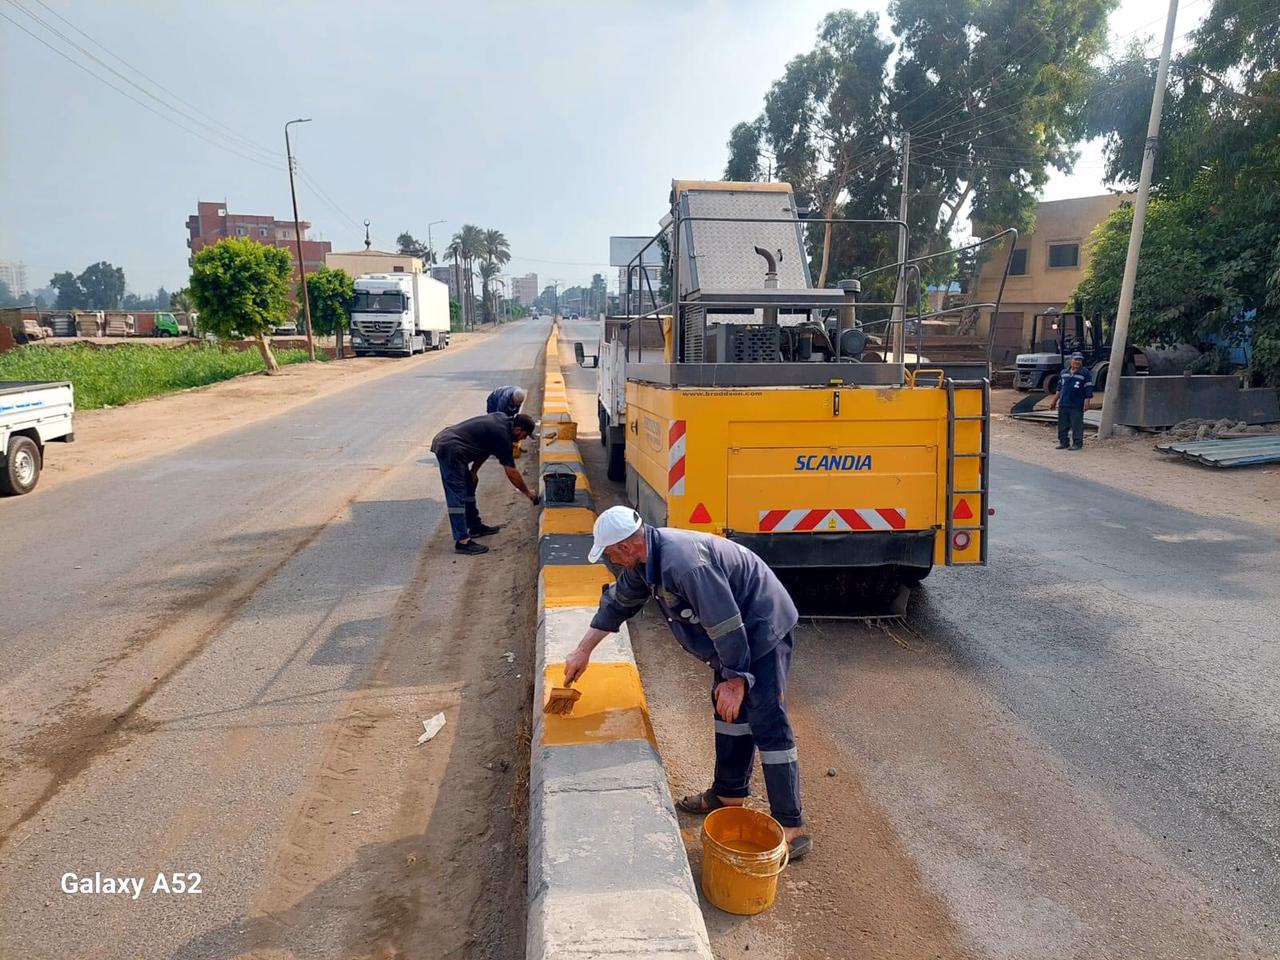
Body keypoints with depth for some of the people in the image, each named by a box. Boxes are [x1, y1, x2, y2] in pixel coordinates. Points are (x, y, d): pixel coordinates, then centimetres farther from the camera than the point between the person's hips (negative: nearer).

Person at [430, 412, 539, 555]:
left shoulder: (502, 419, 10)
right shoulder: (502, 436, -15)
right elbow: (511, 473, -10)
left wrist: (474, 470, 11)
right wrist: (528, 494, 0)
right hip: (450, 449, -10)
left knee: (468, 489, 19)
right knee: (457, 497, -10)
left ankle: (475, 526, 30)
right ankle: (462, 541, -10)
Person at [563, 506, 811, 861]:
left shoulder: (682, 562, -33)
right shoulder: (645, 557, 0)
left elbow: (726, 624, -29)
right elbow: (618, 602, 15)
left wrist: (735, 678, -18)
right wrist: (583, 651, 21)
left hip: (763, 629, -10)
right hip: (736, 633, 10)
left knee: (768, 724, -9)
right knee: (729, 710, 19)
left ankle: (793, 829, -1)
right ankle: (729, 795, 35)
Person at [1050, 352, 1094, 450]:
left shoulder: (1085, 373, -2)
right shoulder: (1064, 373, 14)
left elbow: (1088, 390, -5)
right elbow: (1059, 388, 20)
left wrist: (1086, 402, -13)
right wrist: (1054, 401, 19)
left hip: (1077, 406, -5)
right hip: (1063, 405, 5)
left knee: (1077, 426, -3)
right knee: (1062, 425, 9)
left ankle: (1077, 443, 4)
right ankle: (1063, 442, 19)